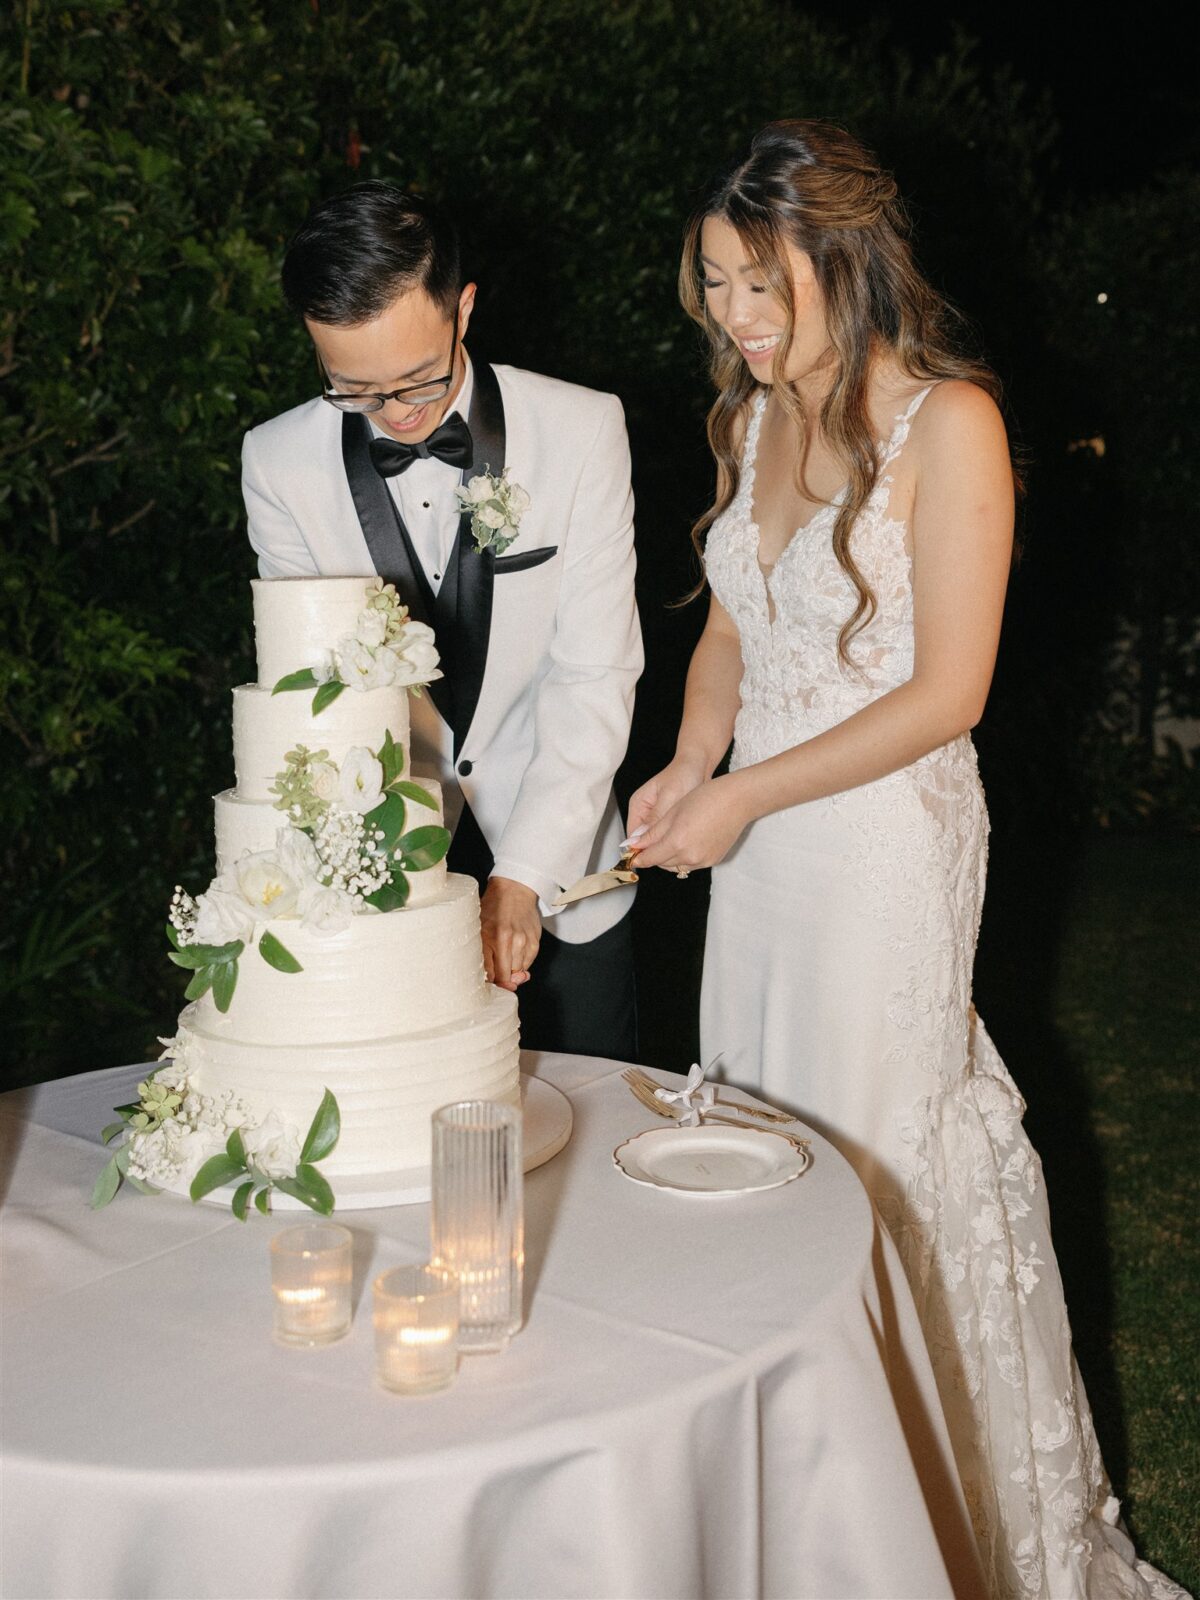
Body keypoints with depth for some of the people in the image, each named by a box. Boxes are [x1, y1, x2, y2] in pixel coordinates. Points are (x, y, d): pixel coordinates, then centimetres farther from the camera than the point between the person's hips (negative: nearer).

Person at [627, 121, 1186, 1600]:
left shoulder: (946, 422, -13)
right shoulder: (752, 417, 9)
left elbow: (946, 692, -15)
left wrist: (745, 795, -16)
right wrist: (689, 768, -2)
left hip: (885, 840, -7)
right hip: (757, 838, 7)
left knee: (872, 1148, 3)